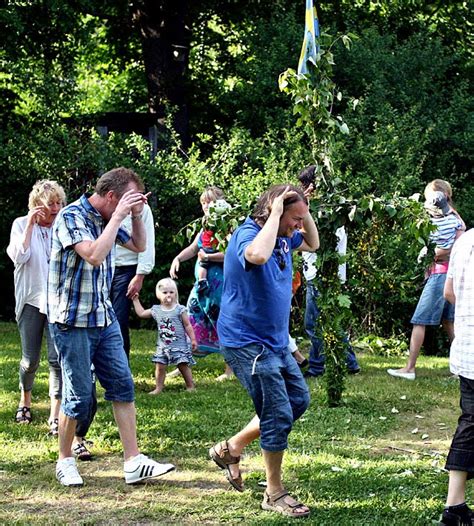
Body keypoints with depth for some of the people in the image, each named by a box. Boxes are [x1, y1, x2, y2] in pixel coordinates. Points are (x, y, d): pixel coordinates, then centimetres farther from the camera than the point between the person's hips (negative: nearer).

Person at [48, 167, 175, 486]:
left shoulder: (108, 219, 8)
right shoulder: (71, 217, -16)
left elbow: (139, 246, 20)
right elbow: (94, 255, -30)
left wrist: (137, 215, 3)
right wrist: (118, 216, -24)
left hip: (104, 317, 8)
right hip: (73, 320, -8)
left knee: (123, 386, 2)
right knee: (79, 396, -2)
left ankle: (134, 463, 4)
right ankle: (65, 461, 17)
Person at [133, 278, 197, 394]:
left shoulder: (179, 309, -7)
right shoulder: (156, 310, 4)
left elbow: (187, 325, -3)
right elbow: (141, 313, 17)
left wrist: (193, 339, -4)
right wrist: (136, 300, 17)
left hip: (179, 345, -4)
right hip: (162, 346, 4)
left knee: (183, 365, -3)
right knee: (159, 366, 0)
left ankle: (190, 386, 9)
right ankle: (158, 388, 9)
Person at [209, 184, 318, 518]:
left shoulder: (283, 236, 6)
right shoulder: (247, 235, -22)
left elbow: (313, 244, 25)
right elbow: (257, 255, -47)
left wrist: (304, 211, 6)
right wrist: (276, 214, -34)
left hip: (275, 342, 10)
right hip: (247, 342, -10)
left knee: (299, 399, 19)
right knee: (278, 414, -7)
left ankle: (231, 448, 27)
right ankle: (275, 494, 7)